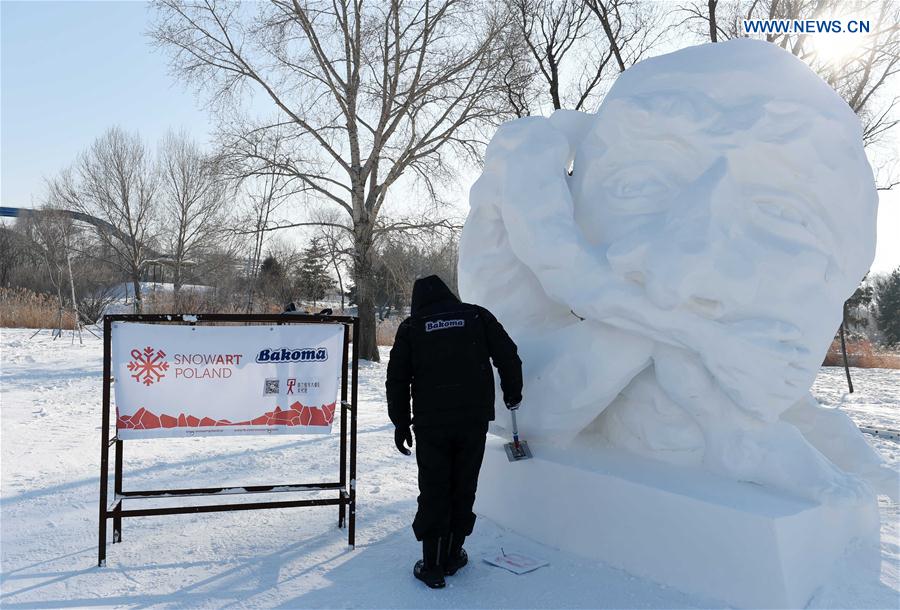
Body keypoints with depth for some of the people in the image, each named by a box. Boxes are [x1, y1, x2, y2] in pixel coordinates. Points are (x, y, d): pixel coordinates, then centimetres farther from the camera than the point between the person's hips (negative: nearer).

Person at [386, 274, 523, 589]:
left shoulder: (411, 327, 6)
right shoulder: (477, 315, 6)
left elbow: (397, 379, 5)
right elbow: (508, 356, 5)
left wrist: (401, 423, 13)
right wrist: (512, 393, 20)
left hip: (430, 424, -1)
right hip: (474, 420, 1)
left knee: (433, 493, 8)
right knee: (463, 489, 13)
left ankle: (432, 566, 12)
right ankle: (452, 556, 24)